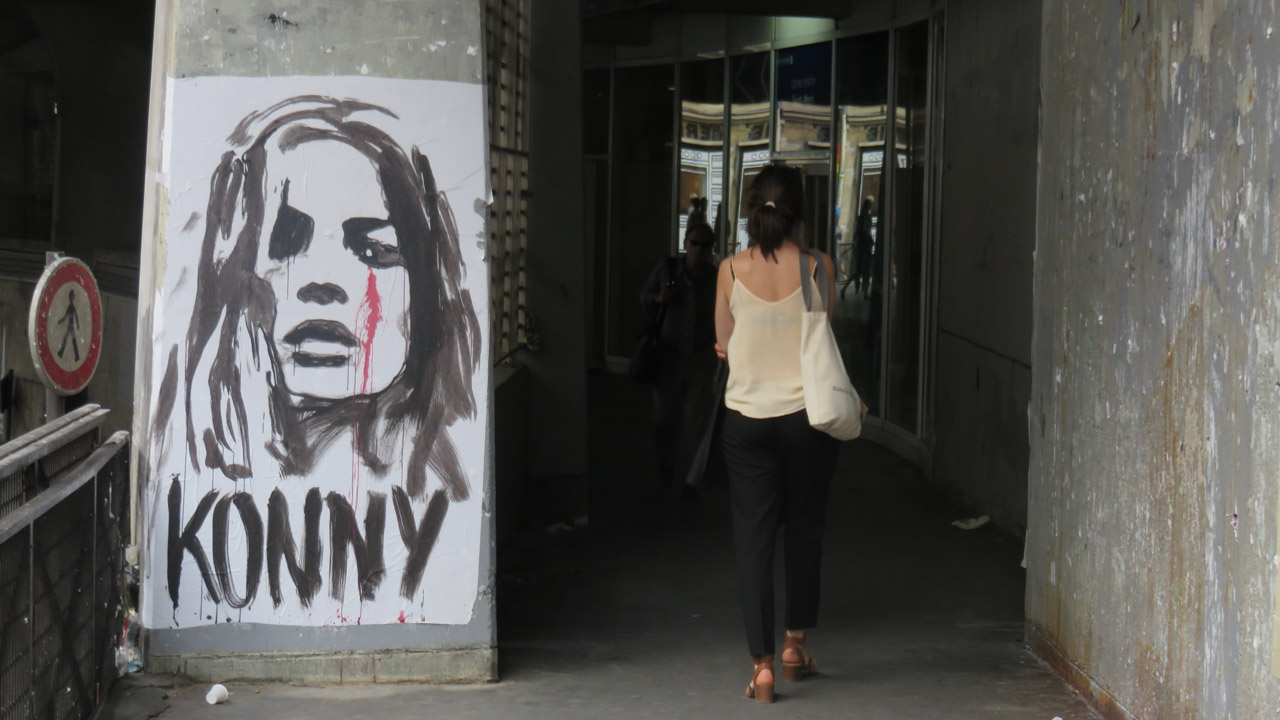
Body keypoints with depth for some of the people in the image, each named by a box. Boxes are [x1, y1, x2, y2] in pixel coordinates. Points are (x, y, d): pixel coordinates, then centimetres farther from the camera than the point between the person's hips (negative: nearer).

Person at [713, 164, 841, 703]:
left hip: (747, 418, 0)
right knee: (805, 528, 17)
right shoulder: (817, 267, -7)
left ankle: (761, 664, 0)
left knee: (753, 537, 3)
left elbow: (724, 342, 6)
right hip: (807, 412, 0)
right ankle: (795, 643, 25)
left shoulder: (731, 270, -5)